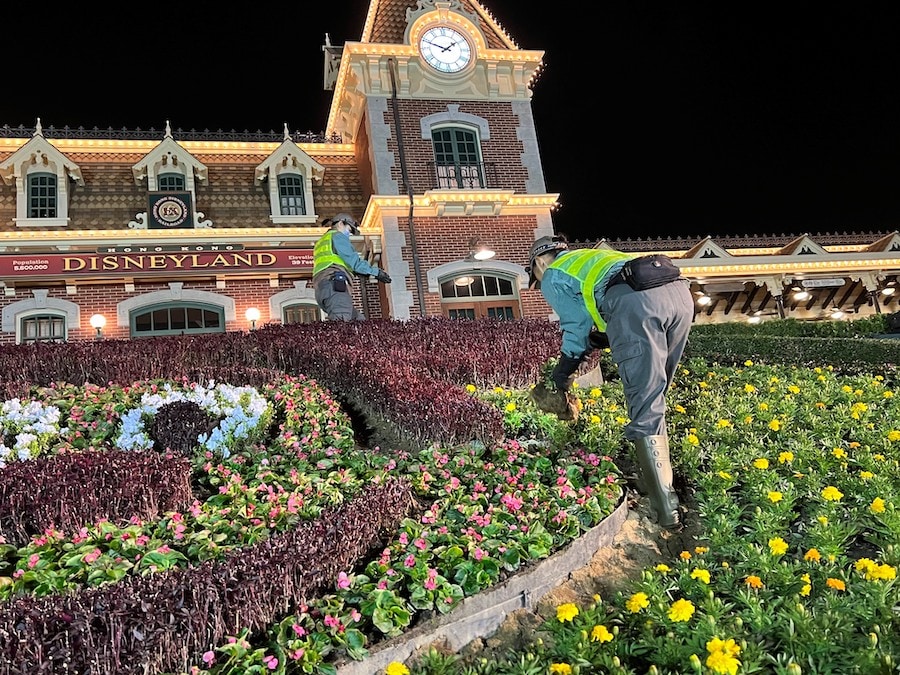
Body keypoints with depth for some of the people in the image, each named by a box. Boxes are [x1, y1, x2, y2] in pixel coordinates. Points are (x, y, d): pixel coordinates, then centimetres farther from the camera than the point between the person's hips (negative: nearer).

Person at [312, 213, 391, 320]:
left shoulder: (321, 242, 38)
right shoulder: (337, 236, 9)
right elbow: (353, 261, -2)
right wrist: (376, 272, 5)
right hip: (335, 286, -9)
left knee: (358, 319, 3)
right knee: (341, 323, -27)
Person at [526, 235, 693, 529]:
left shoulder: (552, 277, 21)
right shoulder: (589, 259, 42)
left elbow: (578, 328, 13)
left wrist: (561, 376, 25)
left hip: (635, 302, -7)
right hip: (679, 291, 7)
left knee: (644, 410, -4)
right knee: (653, 400, 20)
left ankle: (665, 509, -5)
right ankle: (652, 480, 24)